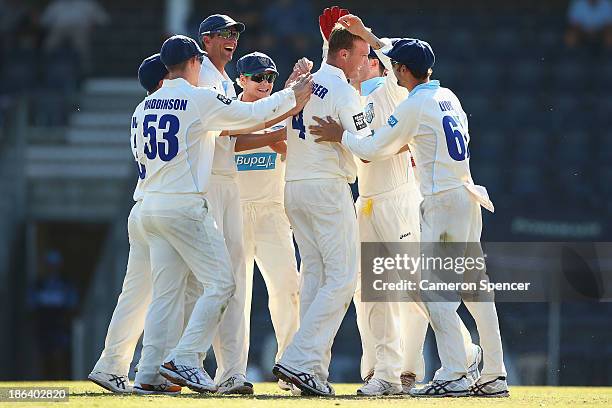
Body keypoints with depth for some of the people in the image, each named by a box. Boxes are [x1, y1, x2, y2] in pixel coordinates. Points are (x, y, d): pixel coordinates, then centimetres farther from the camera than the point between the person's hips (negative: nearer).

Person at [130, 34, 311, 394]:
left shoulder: (149, 105, 12)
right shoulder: (201, 100, -9)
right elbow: (253, 114, -5)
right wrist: (293, 95, 8)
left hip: (152, 207, 8)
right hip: (187, 207, -8)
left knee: (166, 292, 10)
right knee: (221, 283, -3)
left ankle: (150, 373, 5)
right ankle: (185, 361, -13)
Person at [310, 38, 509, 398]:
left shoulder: (414, 107, -10)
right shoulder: (449, 97, 14)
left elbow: (373, 149, -5)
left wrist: (341, 136, 9)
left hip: (442, 201, -8)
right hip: (467, 195, 8)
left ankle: (454, 375, -12)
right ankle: (494, 377, 9)